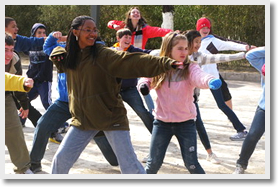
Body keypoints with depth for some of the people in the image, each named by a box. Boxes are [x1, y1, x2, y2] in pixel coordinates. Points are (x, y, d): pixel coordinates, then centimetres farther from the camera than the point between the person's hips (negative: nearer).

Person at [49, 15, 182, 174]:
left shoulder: (104, 54, -13)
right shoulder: (69, 56, 4)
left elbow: (133, 61, -26)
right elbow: (62, 65, 29)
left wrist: (165, 63, -39)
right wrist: (57, 55, 3)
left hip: (112, 117, -5)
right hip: (82, 119, 5)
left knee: (130, 165, -4)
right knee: (61, 159, 9)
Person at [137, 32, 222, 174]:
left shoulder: (190, 69, -12)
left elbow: (200, 77, -32)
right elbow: (146, 79, 2)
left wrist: (210, 81, -57)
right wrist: (144, 84, -24)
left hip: (186, 123, -2)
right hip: (162, 122, 2)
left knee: (191, 164, 1)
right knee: (154, 162, 9)